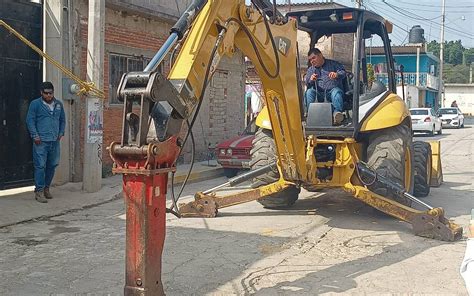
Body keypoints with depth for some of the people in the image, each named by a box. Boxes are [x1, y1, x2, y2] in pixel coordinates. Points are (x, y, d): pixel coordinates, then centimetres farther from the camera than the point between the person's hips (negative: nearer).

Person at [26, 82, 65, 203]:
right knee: (40, 166, -6)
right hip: (41, 141, -5)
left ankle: (46, 188, 23)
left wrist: (61, 133, 9)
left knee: (52, 165, 10)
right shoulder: (35, 104, -1)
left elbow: (62, 120, 21)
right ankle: (39, 191, -1)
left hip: (55, 141, 5)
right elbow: (30, 120, -3)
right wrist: (35, 136, -11)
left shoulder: (59, 104, 14)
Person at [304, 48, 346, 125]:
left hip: (332, 90, -2)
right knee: (309, 92, -28)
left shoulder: (333, 64, 20)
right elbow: (307, 84, 16)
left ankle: (337, 112, -57)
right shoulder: (310, 70, 27)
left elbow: (343, 72, 7)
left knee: (336, 92, -35)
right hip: (318, 94, 2)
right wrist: (311, 80, -9)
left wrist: (337, 74, -17)